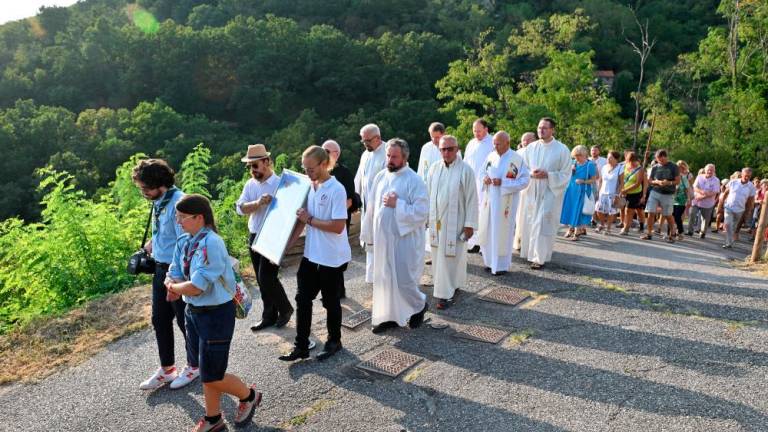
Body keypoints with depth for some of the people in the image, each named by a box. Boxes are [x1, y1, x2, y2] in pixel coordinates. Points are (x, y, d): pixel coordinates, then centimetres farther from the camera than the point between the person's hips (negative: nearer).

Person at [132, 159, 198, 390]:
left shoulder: (178, 203, -22)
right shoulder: (158, 201, 5)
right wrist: (153, 242, 8)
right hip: (160, 268, 9)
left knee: (185, 321, 8)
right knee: (159, 320, 16)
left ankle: (194, 366, 28)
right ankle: (167, 369, 32)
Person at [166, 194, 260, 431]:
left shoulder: (211, 243, -25)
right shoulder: (184, 241, 1)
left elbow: (196, 287, -27)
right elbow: (172, 276, 3)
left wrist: (174, 287, -9)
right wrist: (182, 287, -17)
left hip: (216, 314, -8)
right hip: (194, 311, 8)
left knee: (211, 376, 2)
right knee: (205, 371, 19)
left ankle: (249, 396, 30)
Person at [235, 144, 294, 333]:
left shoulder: (280, 184, -11)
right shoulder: (250, 184, 7)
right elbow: (240, 208, -4)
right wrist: (258, 203, -23)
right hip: (254, 237, 7)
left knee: (267, 277, -9)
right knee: (261, 280, 12)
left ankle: (285, 309, 15)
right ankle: (269, 316, 26)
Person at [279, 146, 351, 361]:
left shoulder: (336, 190, -18)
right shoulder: (309, 187, 4)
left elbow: (338, 226, -24)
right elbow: (302, 219, 10)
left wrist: (310, 220, -18)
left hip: (332, 258, -7)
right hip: (311, 255, 7)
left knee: (331, 301, 10)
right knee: (302, 299, 9)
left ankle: (334, 342, 30)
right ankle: (301, 346, 20)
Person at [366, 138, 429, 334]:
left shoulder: (414, 181, -13)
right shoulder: (381, 177, 6)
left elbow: (422, 213, -19)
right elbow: (373, 206, 16)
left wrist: (397, 204, -21)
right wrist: (372, 230, 15)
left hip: (404, 240, -6)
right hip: (383, 239, 6)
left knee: (403, 280, -1)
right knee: (384, 278, 11)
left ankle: (419, 305, 27)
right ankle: (389, 316, 25)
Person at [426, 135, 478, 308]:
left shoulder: (465, 170, -9)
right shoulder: (434, 168, 3)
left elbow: (472, 199, -8)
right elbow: (428, 193, 10)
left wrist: (470, 224, -10)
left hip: (455, 221, -4)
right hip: (436, 220, 5)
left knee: (451, 255, -1)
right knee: (439, 255, 11)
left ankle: (446, 294, 8)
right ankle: (451, 286, 28)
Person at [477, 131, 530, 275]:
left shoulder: (517, 159, -10)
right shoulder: (491, 156, 6)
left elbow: (524, 180, -11)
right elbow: (483, 172, 18)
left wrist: (503, 182, -19)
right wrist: (485, 178, -6)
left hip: (505, 202, -5)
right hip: (489, 200, 5)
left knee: (502, 233, 1)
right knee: (486, 231, 10)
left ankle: (501, 265, 14)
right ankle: (491, 261, 27)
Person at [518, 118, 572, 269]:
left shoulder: (562, 149, -4)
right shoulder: (531, 147, 6)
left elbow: (565, 175, -4)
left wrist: (547, 175, -17)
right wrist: (531, 173, -12)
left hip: (550, 193, -4)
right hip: (531, 192, 4)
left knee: (542, 225, -7)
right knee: (529, 224, 7)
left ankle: (540, 257, -1)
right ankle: (529, 252, 21)